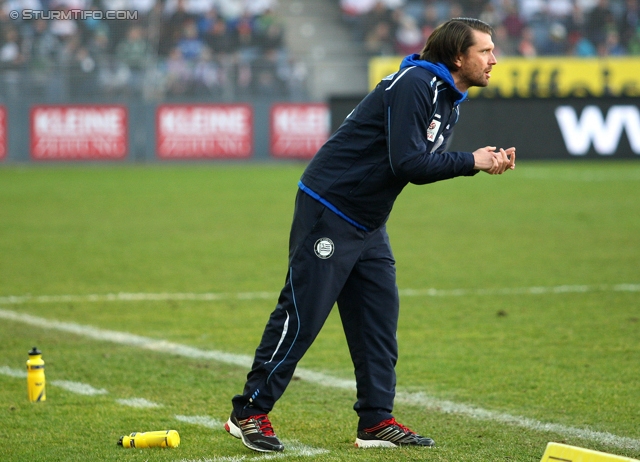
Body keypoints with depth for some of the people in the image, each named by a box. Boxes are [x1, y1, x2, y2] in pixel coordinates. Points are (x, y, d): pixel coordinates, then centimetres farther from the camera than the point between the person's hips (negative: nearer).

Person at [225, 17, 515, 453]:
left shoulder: (449, 102, 11)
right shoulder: (414, 85, -19)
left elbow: (424, 167, 10)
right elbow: (406, 162, -25)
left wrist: (486, 161, -3)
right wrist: (470, 162, -16)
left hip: (368, 224, 10)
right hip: (328, 210, -10)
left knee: (380, 316, 6)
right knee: (302, 315, -7)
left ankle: (376, 420, 11)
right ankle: (249, 413, 1)